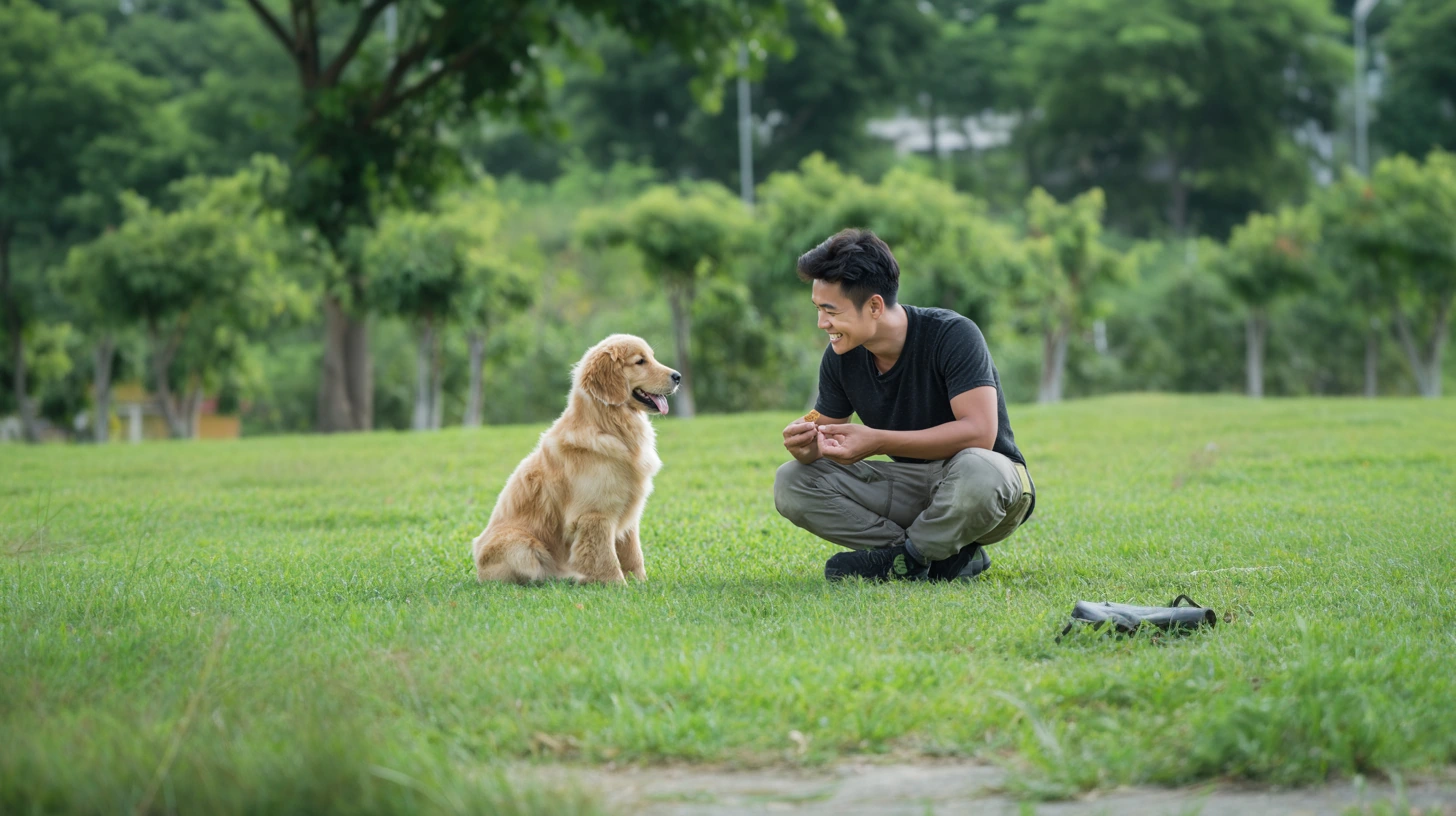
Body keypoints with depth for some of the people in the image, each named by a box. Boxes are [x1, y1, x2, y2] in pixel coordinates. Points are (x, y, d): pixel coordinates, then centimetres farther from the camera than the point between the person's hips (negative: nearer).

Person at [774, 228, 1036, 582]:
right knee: (791, 482, -11)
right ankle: (945, 558, -13)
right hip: (910, 485, 6)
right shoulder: (840, 357, -4)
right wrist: (805, 444, -24)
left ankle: (905, 558, -11)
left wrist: (877, 441, -37)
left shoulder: (953, 336, -22)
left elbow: (979, 432, -31)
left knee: (975, 469, -42)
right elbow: (825, 435, 3)